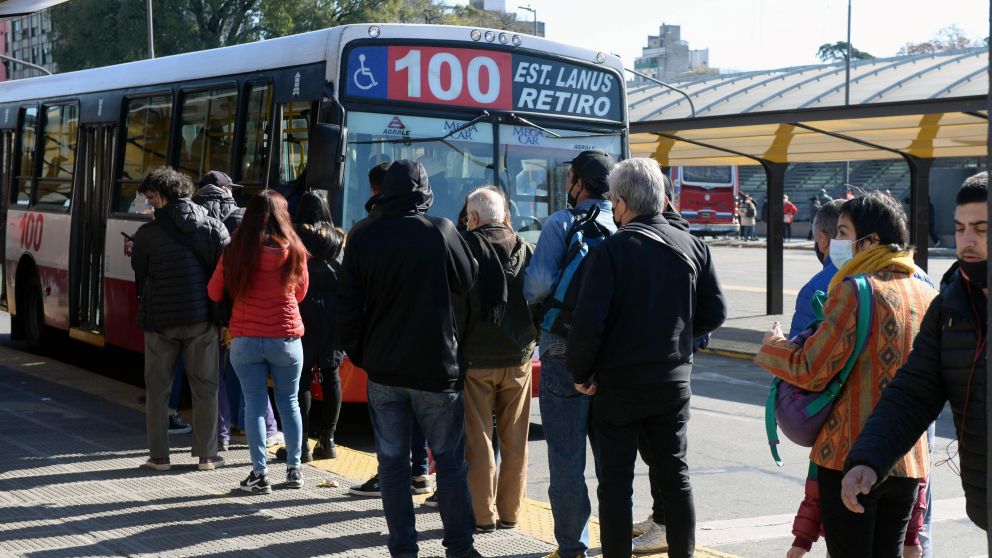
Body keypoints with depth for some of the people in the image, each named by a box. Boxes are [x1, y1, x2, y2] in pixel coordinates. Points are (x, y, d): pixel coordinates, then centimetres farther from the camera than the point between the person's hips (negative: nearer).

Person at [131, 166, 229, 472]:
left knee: (157, 389, 9)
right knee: (205, 388, 10)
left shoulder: (147, 234, -6)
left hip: (160, 320, -2)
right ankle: (207, 455, 12)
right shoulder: (214, 227, 1)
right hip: (202, 320, 2)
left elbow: (140, 278, 1)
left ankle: (159, 456, 9)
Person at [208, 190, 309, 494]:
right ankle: (294, 469, 20)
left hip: (245, 340, -1)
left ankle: (260, 474, 3)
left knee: (254, 404, 5)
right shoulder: (294, 250, -5)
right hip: (286, 339, 1)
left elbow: (214, 293, 4)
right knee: (288, 402, 14)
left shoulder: (235, 251, -7)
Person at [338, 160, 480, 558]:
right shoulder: (440, 231, -9)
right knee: (449, 459, 8)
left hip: (383, 369, 2)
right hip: (436, 367, -2)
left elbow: (348, 305, 2)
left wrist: (359, 354, 12)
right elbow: (467, 281, 6)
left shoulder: (363, 238, -1)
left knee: (392, 460, 8)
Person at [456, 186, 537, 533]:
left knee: (478, 439, 1)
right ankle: (510, 511, 16)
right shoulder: (524, 249, 6)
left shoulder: (467, 246, -8)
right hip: (518, 356, 4)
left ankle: (483, 514, 2)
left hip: (476, 358, -4)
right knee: (515, 440, 10)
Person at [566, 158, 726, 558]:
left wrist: (580, 373, -7)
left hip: (619, 383, -4)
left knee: (616, 482, 5)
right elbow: (714, 314, 4)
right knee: (676, 476, 14)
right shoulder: (693, 247, 0)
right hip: (674, 380, 4)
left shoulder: (611, 250, -15)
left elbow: (588, 322, -20)